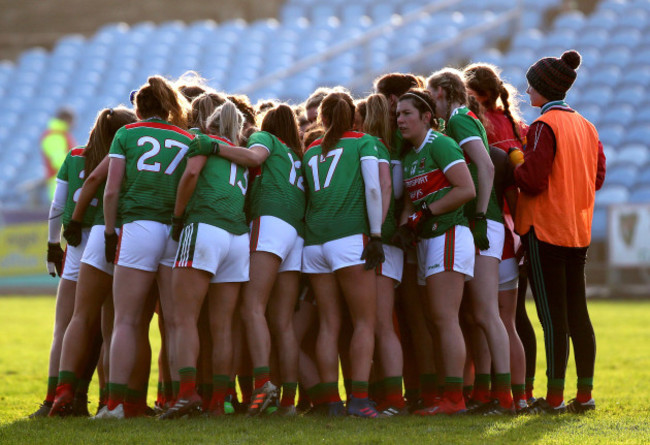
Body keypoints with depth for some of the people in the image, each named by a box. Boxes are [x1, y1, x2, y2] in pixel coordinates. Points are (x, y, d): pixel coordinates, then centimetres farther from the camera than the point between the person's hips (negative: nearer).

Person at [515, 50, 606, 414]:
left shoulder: (544, 125, -13)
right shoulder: (587, 127, 11)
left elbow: (532, 179, -18)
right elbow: (598, 176, 13)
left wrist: (513, 165, 0)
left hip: (545, 230, -7)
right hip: (579, 230, 7)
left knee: (553, 315, -5)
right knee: (578, 312, 10)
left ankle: (555, 397, -4)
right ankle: (585, 394, 10)